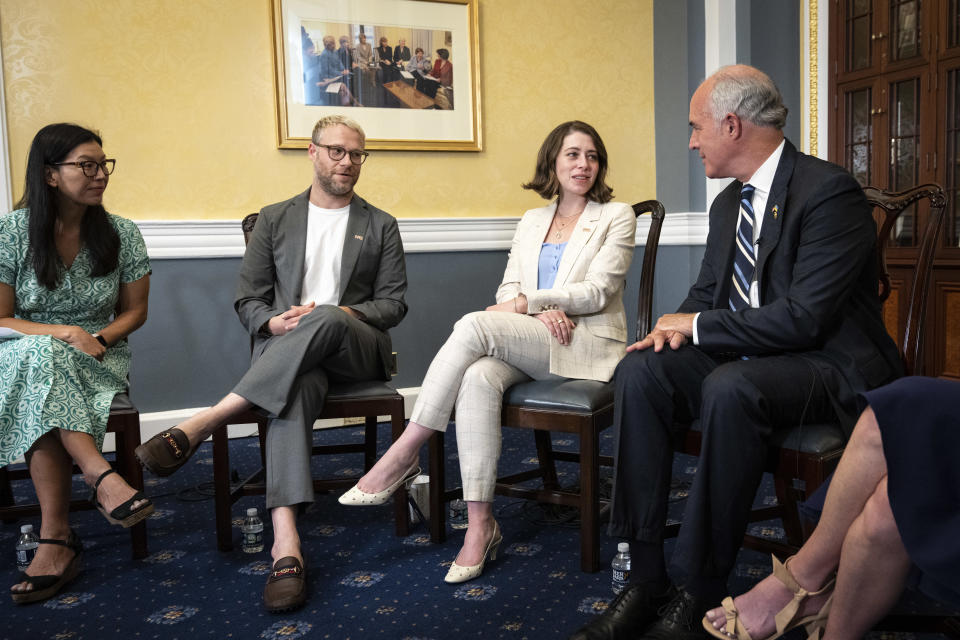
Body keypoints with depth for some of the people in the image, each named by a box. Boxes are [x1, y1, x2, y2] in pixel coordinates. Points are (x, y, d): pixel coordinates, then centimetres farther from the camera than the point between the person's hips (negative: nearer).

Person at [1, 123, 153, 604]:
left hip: (100, 356, 1)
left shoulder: (122, 234, 1)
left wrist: (98, 338, -12)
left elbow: (134, 310, 8)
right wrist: (64, 333, -19)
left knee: (42, 402, -32)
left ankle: (55, 540, -33)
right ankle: (101, 477, -42)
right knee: (41, 359, -38)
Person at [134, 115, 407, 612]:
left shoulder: (381, 226, 17)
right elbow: (248, 300, 12)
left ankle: (203, 423, -39)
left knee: (325, 318, -38)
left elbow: (393, 304, 8)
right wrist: (272, 322, -12)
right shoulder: (274, 219, 18)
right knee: (297, 387, -39)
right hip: (285, 346, 0)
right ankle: (286, 543, -48)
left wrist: (343, 314, -12)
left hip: (356, 347, 0)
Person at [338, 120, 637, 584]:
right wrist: (544, 311, -10)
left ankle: (404, 454, -23)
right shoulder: (531, 221, 21)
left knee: (474, 325, -30)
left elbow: (597, 292, -5)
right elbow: (508, 291, 12)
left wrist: (528, 301, -13)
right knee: (478, 379, -33)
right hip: (529, 346, 4)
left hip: (588, 344, -4)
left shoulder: (616, 216, 8)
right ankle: (480, 523, -28)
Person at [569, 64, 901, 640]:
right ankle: (646, 579, -16)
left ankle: (700, 593, -23)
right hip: (747, 356, 8)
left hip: (830, 367, -7)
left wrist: (698, 327, -14)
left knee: (730, 387, -37)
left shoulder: (830, 192, -14)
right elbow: (707, 290, 19)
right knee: (639, 372, -18)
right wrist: (679, 327, -5)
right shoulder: (728, 203, 13)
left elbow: (804, 316, -23)